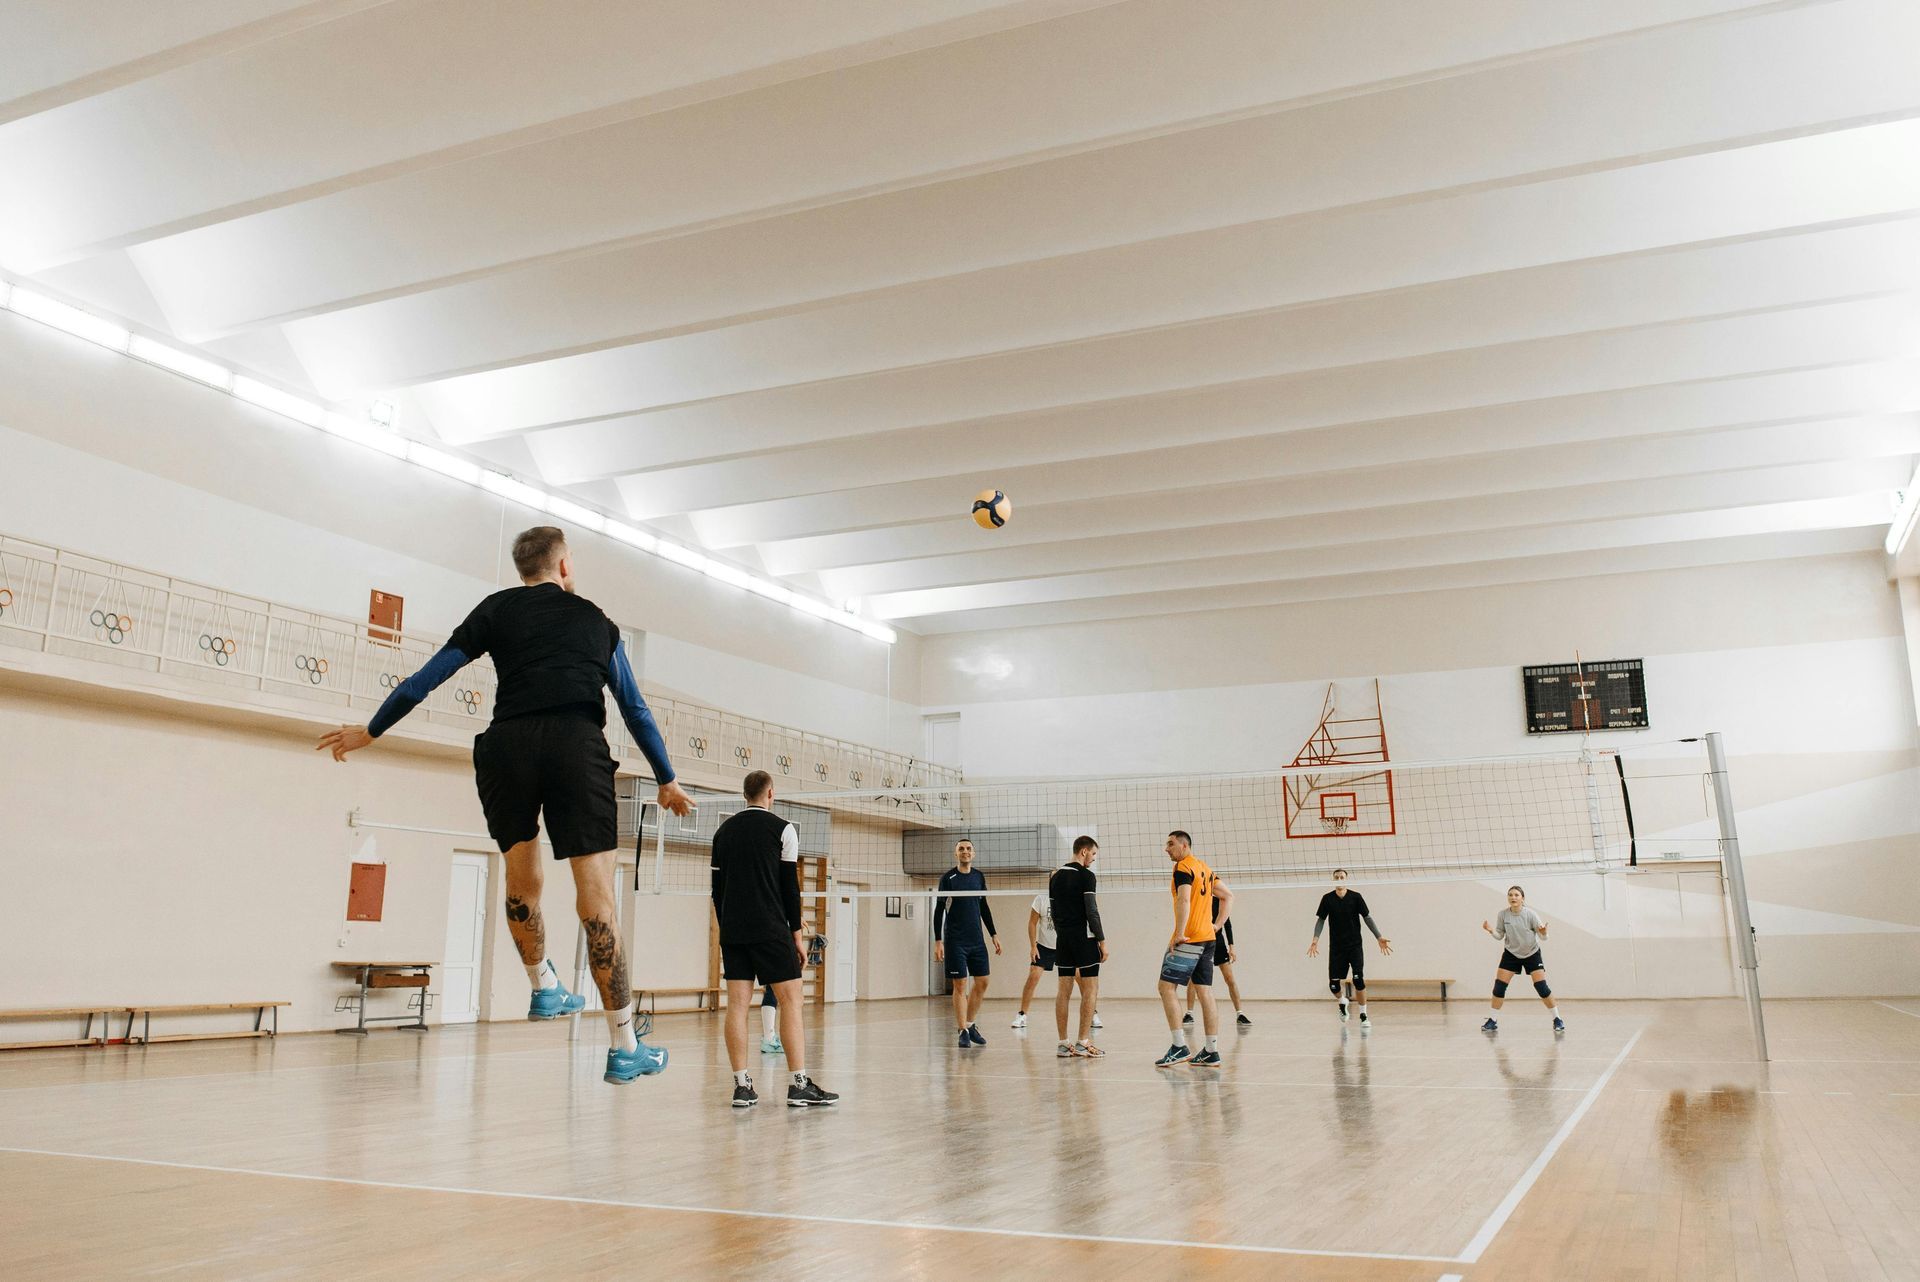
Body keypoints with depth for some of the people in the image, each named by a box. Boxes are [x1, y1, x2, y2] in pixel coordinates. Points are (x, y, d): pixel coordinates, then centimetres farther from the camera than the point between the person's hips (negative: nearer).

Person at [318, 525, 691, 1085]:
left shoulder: (497, 609, 21)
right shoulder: (597, 621, 24)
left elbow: (430, 675, 15)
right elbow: (636, 710, 24)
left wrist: (370, 730, 25)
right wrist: (666, 781, 31)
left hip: (508, 746, 1)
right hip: (577, 746, -1)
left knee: (522, 881, 24)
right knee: (596, 897, -3)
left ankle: (544, 988, 33)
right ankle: (624, 1048, -1)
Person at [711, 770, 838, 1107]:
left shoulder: (724, 831, 12)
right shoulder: (782, 829, -1)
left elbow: (717, 887, 13)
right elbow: (790, 886, -4)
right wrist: (797, 934, 1)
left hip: (732, 930, 5)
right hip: (770, 929, -5)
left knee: (737, 1004, 3)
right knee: (790, 1001, -2)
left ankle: (742, 1086, 2)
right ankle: (799, 1084, -6)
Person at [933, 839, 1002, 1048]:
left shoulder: (979, 876, 9)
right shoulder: (948, 878, -6)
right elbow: (939, 910, -6)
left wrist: (994, 935, 14)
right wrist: (938, 941, -11)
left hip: (977, 940, 5)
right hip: (955, 941, -5)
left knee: (982, 982, 5)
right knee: (960, 985, -3)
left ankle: (971, 1025, 21)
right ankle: (963, 1031, 4)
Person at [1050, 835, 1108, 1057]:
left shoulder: (1056, 876, 11)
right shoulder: (1086, 875, -9)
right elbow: (1091, 911, -14)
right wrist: (1102, 941, -9)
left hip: (1063, 939, 7)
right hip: (1084, 938, -7)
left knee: (1064, 991, 7)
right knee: (1090, 990, 0)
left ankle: (1063, 1044, 9)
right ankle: (1083, 1043, -2)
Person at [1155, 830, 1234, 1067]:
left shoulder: (1183, 867, -9)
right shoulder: (1204, 868, 18)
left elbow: (1184, 900, -23)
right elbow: (1228, 896, 22)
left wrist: (1179, 934, -21)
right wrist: (1217, 925, 17)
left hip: (1188, 939, -9)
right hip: (1207, 939, 9)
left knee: (1167, 987, -5)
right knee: (1205, 993, 8)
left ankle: (1180, 1047, -10)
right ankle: (1212, 1052, 9)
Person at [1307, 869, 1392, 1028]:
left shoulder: (1356, 897, -4)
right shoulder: (1327, 899, -2)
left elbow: (1367, 918, -1)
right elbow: (1320, 920, -2)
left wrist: (1379, 938, -8)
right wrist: (1315, 940, -15)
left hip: (1355, 945, -1)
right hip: (1336, 947, 1)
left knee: (1359, 979, -15)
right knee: (1333, 984, 0)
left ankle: (1363, 1016, -3)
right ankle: (1342, 1002, 34)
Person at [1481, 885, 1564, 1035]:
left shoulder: (1530, 914, -19)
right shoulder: (1503, 914, -12)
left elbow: (1543, 937, -15)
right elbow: (1500, 935, -3)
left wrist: (1543, 932, -38)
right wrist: (1491, 931, -24)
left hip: (1532, 953, -2)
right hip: (1511, 953, 2)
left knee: (1541, 986, -11)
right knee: (1499, 986, -6)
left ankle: (1557, 1019, 5)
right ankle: (1493, 1021, 4)